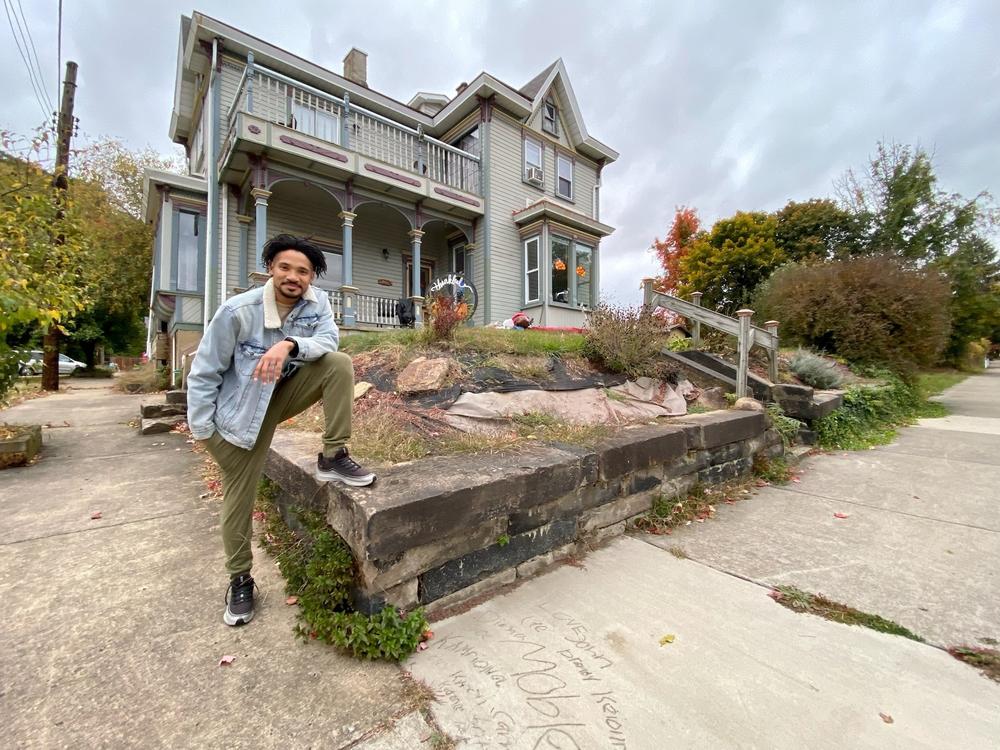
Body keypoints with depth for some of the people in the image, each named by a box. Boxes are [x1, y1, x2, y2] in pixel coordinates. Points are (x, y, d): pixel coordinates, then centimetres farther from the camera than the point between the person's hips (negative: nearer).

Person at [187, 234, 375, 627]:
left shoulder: (316, 301, -9)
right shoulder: (238, 310, -20)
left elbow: (329, 339, -22)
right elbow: (204, 371, -13)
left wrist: (289, 344, -41)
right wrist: (202, 428, -10)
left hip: (288, 392, 3)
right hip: (244, 408, -2)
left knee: (340, 364, -22)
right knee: (238, 495, 5)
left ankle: (333, 458, -14)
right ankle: (239, 579, 28)